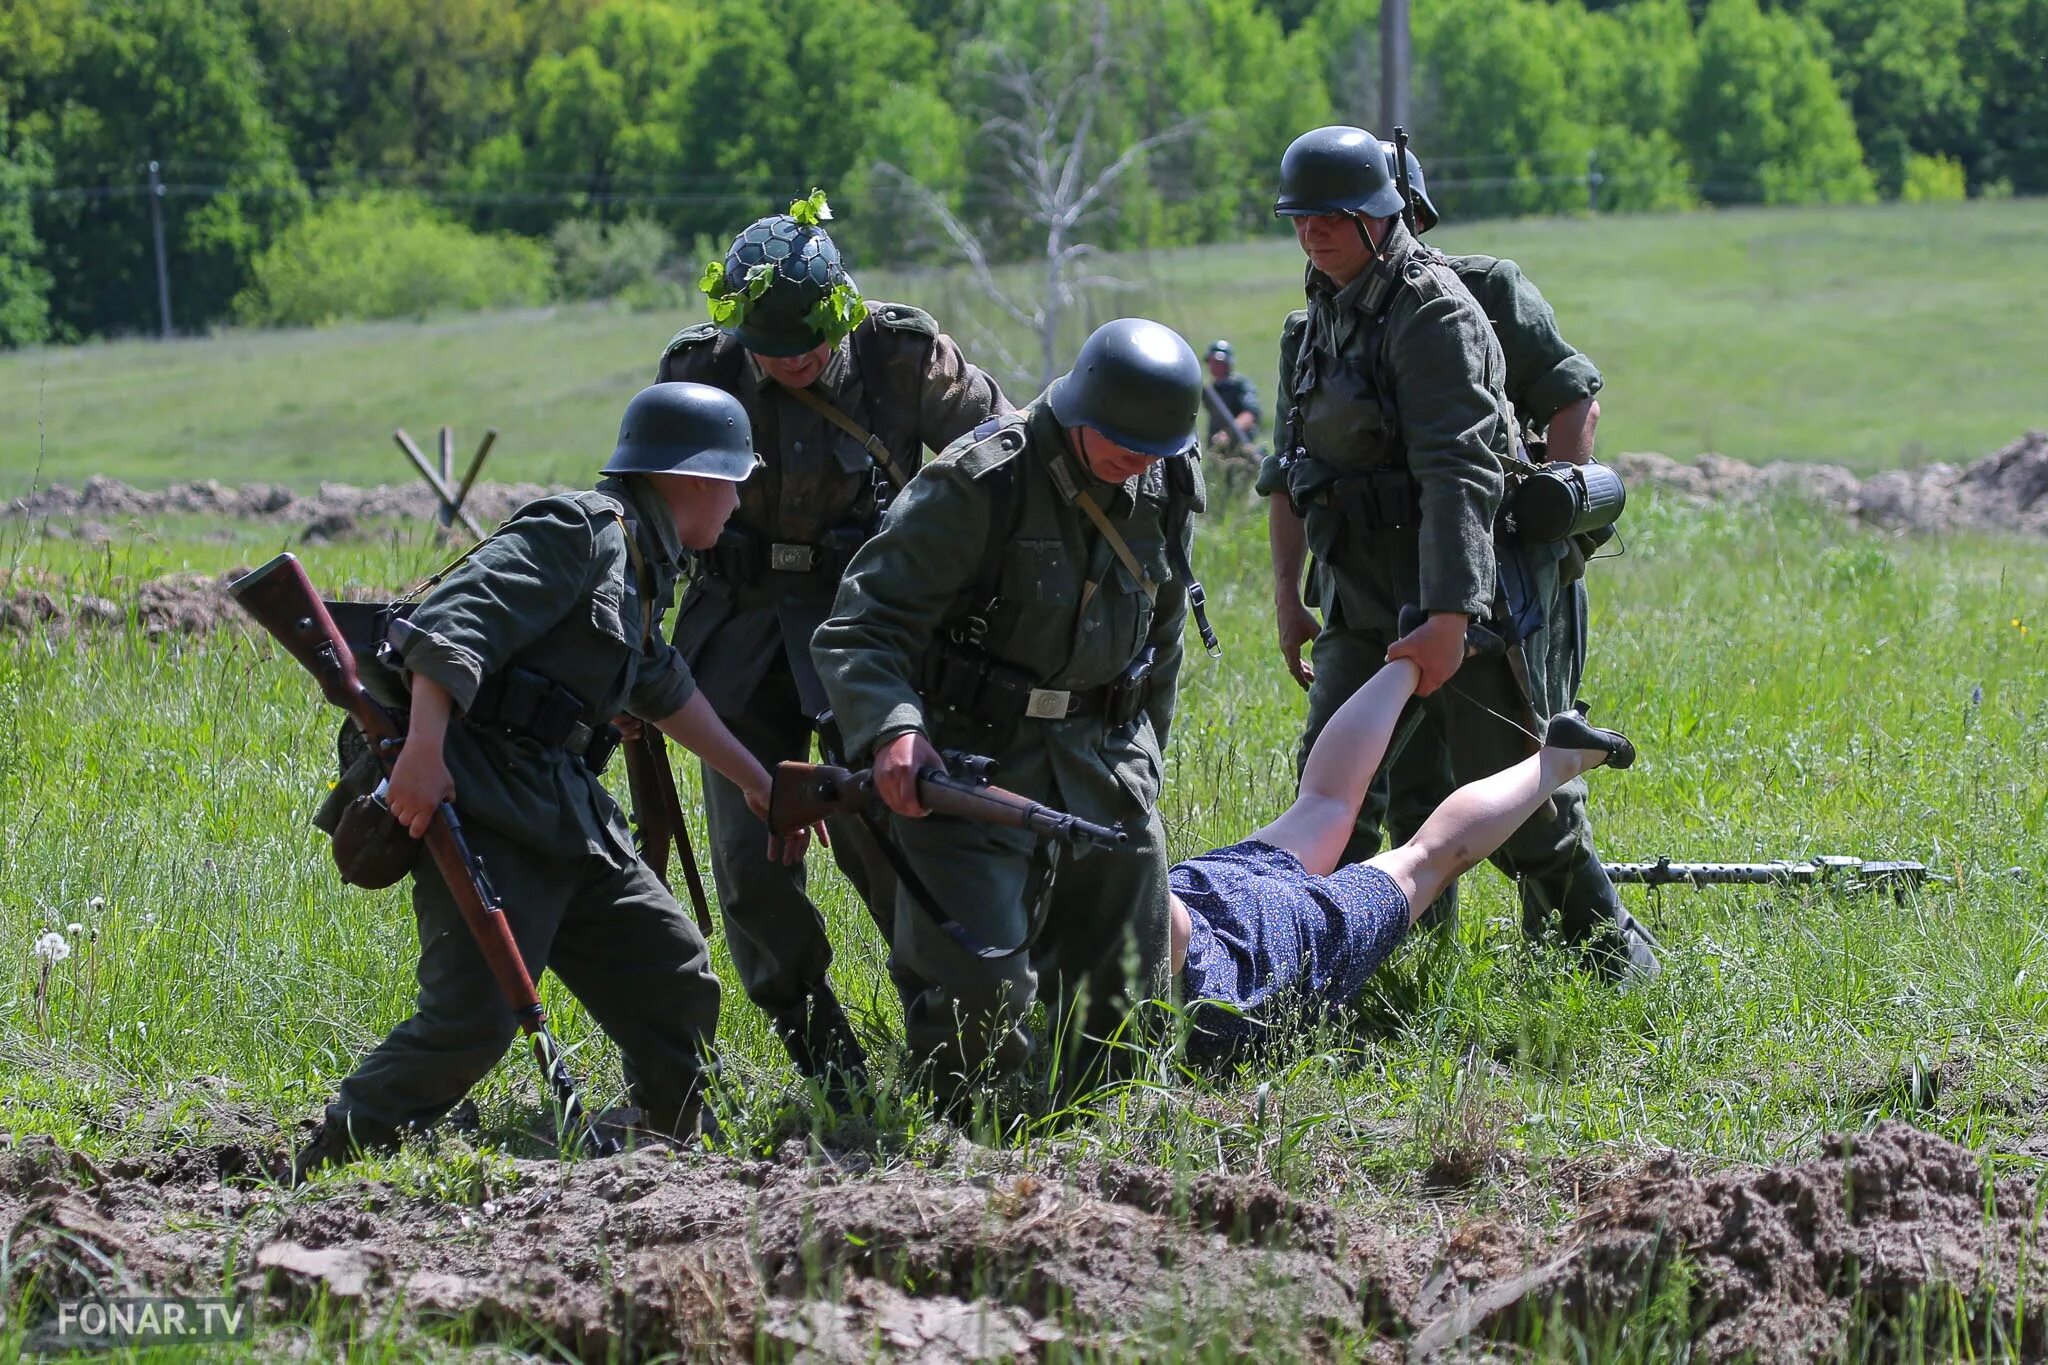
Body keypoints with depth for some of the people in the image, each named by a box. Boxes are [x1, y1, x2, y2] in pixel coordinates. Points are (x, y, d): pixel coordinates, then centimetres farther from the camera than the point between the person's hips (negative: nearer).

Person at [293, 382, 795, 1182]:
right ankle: (320, 1183, -14)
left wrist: (757, 782, 48)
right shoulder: (584, 533, -9)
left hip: (565, 815, 10)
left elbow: (663, 690, 39)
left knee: (675, 983, 13)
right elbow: (452, 622, -21)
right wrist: (424, 749, -33)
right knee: (470, 1022, -18)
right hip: (488, 809, -10)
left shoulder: (640, 565, 23)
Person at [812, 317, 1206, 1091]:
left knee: (1126, 980, 8)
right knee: (980, 984, -16)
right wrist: (893, 730, -40)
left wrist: (1142, 760, 22)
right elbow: (862, 628, -23)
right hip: (976, 756, -6)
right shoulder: (979, 486, -20)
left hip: (1100, 755, 6)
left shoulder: (1165, 491, 2)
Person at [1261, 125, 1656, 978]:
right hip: (1364, 601, 8)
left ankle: (1611, 955, 16)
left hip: (1467, 587, -8)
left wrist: (1447, 620, -33)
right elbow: (1288, 470, 18)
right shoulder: (1314, 323, 11)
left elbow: (1459, 475, -26)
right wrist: (1287, 595, 12)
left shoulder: (1431, 314, -17)